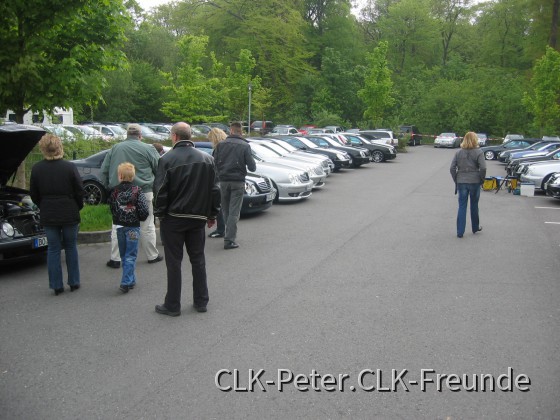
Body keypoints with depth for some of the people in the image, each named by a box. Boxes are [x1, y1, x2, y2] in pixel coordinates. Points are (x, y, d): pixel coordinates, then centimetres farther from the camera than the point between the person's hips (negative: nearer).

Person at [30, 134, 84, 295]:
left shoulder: (36, 169, -6)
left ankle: (56, 285, 10)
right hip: (70, 215, -1)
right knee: (71, 247, 12)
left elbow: (34, 194, 1)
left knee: (53, 249, 9)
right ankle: (74, 282, 17)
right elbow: (79, 191, -7)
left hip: (48, 216, 1)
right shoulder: (69, 167, -12)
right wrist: (77, 208, 11)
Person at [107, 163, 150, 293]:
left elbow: (111, 208, 2)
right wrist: (141, 218, 6)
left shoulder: (114, 191, -4)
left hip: (119, 227, 3)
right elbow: (144, 211, -14)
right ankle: (126, 282, -7)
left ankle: (131, 280, 24)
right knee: (130, 256, 1)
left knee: (124, 255, 15)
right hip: (133, 227, -3)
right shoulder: (137, 191, -11)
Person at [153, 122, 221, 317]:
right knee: (198, 260, 14)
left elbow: (160, 191, -11)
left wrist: (159, 214, 1)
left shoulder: (167, 159, -11)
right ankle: (201, 302, 20)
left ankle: (172, 305, 10)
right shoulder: (207, 159, 3)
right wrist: (212, 214, 15)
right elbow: (214, 189, 7)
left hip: (173, 219, -4)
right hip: (198, 218, 4)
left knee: (174, 262, 4)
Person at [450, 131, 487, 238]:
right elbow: (483, 168, -14)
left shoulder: (458, 152, 3)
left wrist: (456, 180, 8)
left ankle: (460, 232, 2)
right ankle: (475, 227, 30)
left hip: (461, 182, 2)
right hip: (474, 182, -2)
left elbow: (452, 168, -1)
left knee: (462, 206, 5)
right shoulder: (478, 152, -6)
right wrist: (482, 179, 0)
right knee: (474, 205, 15)